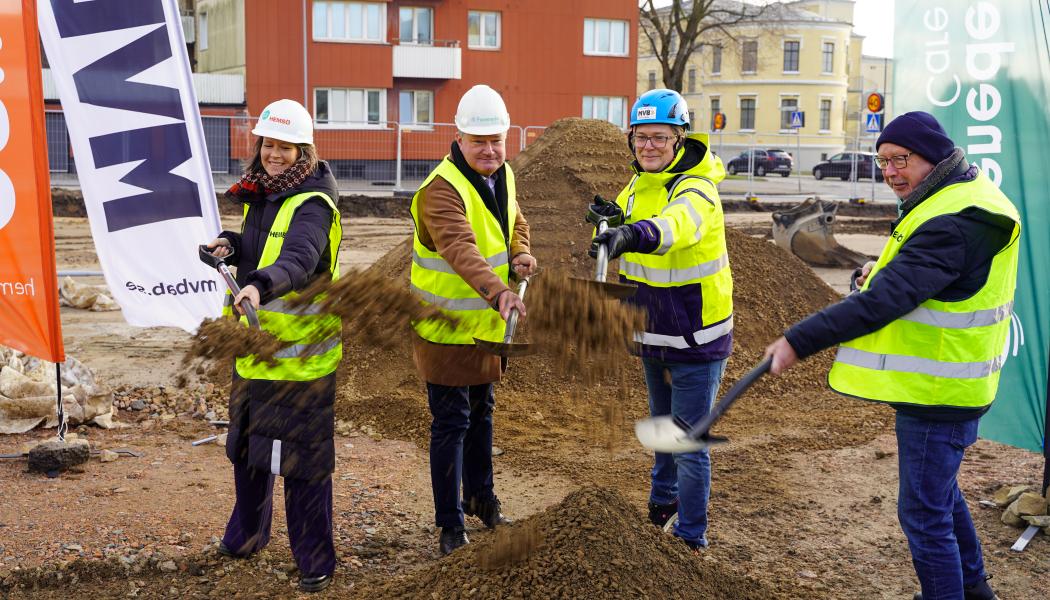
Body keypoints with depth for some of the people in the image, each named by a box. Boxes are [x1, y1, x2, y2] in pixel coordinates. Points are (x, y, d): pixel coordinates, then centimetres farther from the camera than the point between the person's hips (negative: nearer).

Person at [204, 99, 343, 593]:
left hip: (301, 356, -9)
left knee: (301, 459, -1)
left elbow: (299, 260, -37)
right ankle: (247, 534, 44)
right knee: (247, 446, 23)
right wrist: (230, 245, -1)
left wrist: (260, 286, -55)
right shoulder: (260, 195, 8)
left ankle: (315, 559, 14)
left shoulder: (312, 204, -18)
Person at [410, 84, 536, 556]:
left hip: (487, 322, 8)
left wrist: (520, 253, -3)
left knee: (481, 411, 22)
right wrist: (498, 291, -56)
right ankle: (450, 524, 10)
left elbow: (514, 223, 19)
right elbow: (461, 249, -40)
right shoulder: (441, 189, -24)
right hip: (446, 324, -8)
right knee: (451, 421, -2)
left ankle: (479, 495, 41)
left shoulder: (502, 176, 3)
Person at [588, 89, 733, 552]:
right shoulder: (638, 184, 2)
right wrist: (613, 219, -14)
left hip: (696, 340, -8)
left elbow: (676, 225, -45)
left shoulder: (696, 189, -23)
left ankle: (691, 539, 14)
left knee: (690, 443, -1)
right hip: (653, 336, 8)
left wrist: (632, 235, -66)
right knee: (661, 425, 25)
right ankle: (663, 499, 47)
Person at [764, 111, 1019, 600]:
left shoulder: (952, 224, -26)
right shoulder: (961, 196, 8)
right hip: (941, 383, 11)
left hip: (936, 393, -11)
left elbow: (886, 301, -32)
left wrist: (800, 340, -32)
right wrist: (880, 272, -1)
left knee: (923, 511, 0)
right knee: (940, 491, 27)